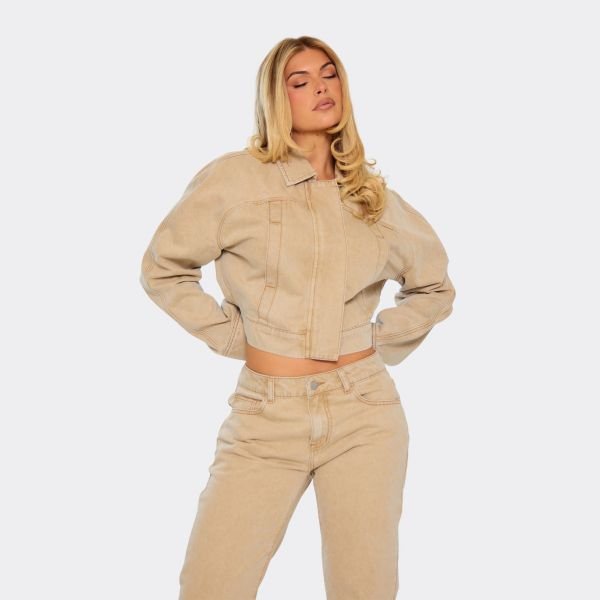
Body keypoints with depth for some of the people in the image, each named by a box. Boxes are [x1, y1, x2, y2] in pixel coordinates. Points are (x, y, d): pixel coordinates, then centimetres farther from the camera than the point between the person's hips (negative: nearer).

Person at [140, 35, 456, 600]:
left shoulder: (375, 196, 10)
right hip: (266, 414, -2)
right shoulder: (234, 178, -1)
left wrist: (382, 341, 10)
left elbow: (435, 288, 23)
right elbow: (162, 268, 7)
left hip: (364, 410, 2)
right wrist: (229, 337, 1)